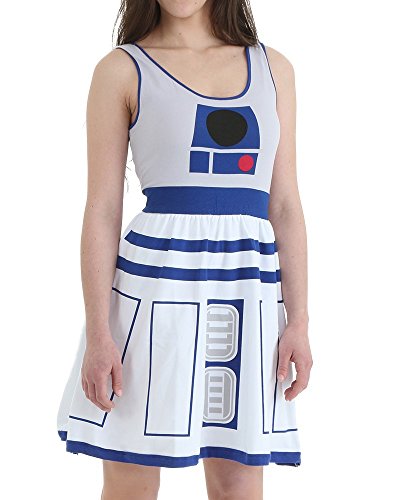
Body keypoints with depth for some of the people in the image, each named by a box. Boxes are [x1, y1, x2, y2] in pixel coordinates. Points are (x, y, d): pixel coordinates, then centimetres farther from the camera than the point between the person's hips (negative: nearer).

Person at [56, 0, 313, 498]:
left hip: (250, 291, 3)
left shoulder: (273, 67, 12)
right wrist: (98, 334, -9)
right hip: (155, 286, -2)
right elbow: (101, 210, -2)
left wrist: (298, 320, 3)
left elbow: (285, 205, 10)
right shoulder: (122, 69, 3)